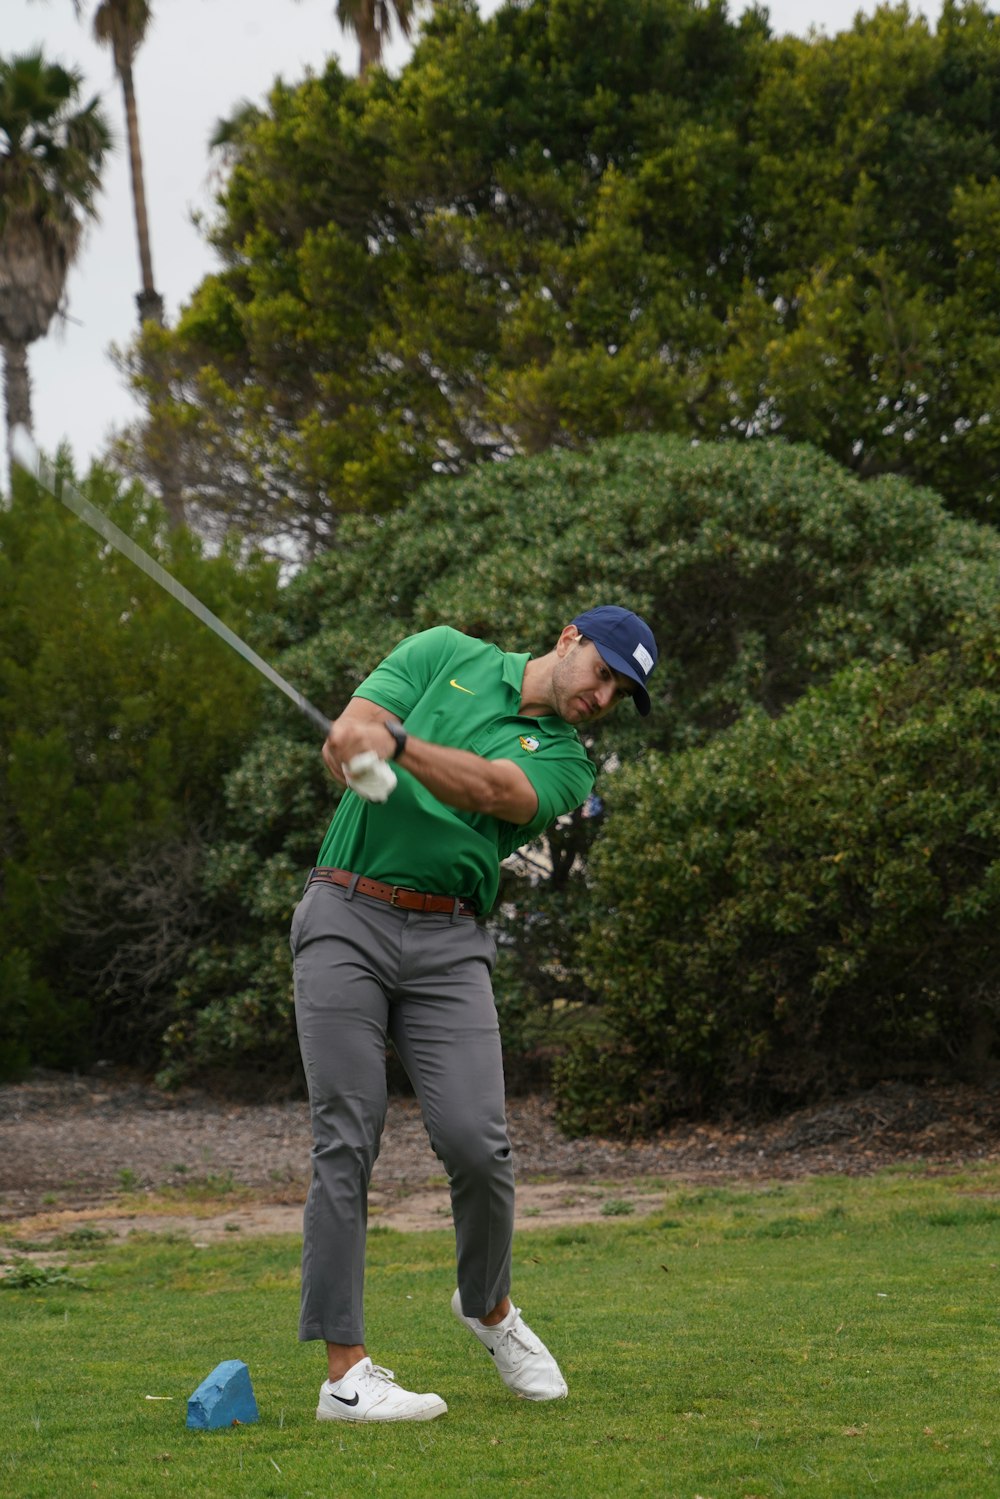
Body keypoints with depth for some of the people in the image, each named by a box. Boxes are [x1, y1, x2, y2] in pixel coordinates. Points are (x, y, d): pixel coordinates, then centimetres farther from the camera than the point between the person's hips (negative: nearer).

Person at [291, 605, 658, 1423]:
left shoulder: (565, 763, 10)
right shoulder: (446, 655, 11)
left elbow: (494, 789, -12)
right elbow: (350, 730, -2)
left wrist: (395, 741, -29)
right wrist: (359, 747, -28)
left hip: (448, 944, 2)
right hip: (347, 918, -2)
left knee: (476, 1140, -10)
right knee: (347, 1141, -8)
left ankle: (489, 1306, 19)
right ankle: (346, 1370, -7)